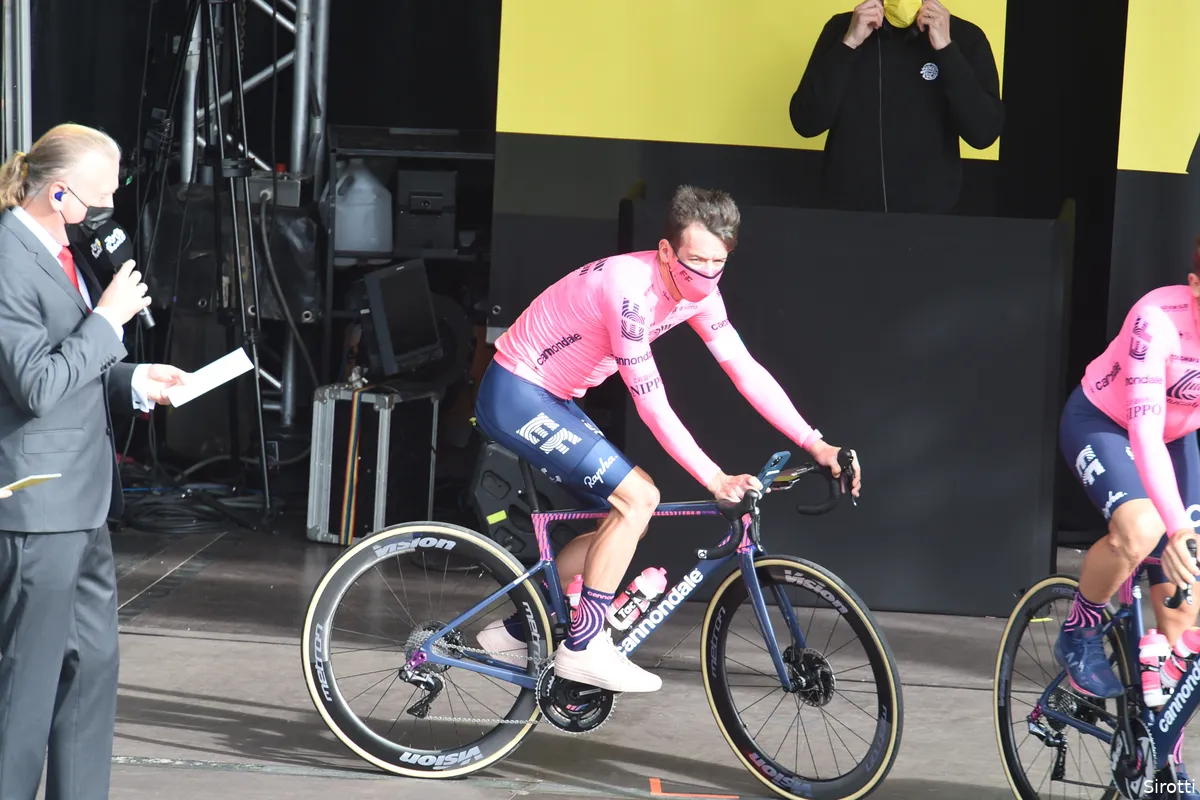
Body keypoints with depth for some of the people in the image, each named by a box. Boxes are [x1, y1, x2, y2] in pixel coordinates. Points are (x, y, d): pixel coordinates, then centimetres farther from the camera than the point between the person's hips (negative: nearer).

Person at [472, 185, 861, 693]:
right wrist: (714, 479, -26)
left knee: (624, 517, 8)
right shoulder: (632, 290, -30)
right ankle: (583, 647, -11)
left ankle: (516, 632, 18)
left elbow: (745, 370, -1)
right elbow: (652, 404, -27)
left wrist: (816, 444, -7)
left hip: (554, 400, 9)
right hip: (514, 396, -9)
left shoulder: (697, 291, -3)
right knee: (637, 496, -18)